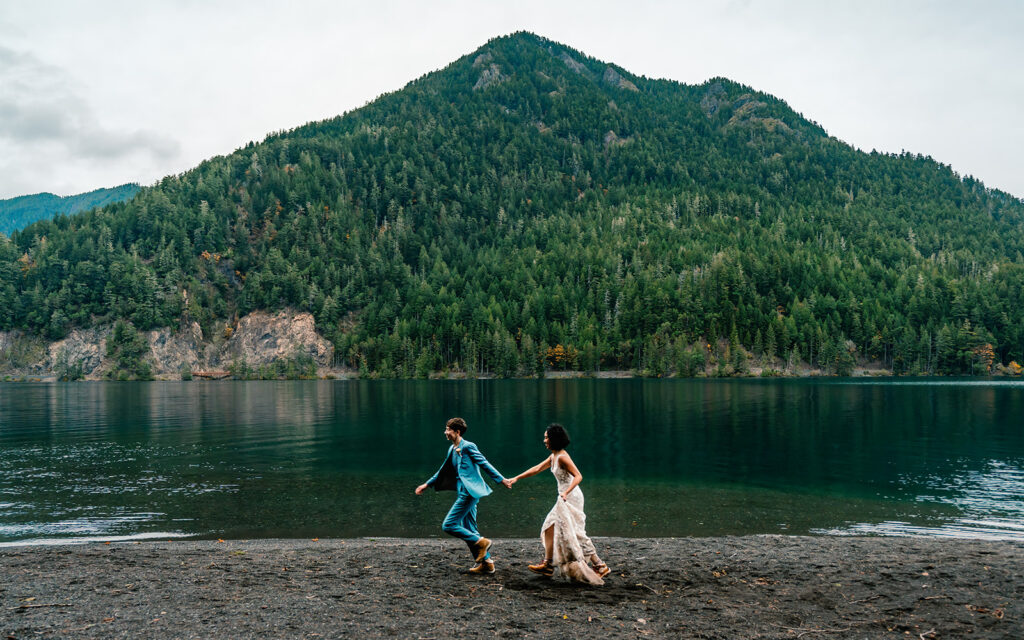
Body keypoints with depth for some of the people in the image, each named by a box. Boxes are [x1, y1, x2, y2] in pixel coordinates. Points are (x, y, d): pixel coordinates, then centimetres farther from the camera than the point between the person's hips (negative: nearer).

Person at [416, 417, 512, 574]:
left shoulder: (468, 446, -10)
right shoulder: (452, 449, 16)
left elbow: (485, 464, -8)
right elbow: (443, 471, 26)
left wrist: (501, 480, -7)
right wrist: (427, 484, 26)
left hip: (469, 492, -9)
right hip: (464, 492, 9)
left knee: (448, 525, -12)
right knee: (469, 531, 11)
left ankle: (480, 542, -5)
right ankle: (486, 562, 16)